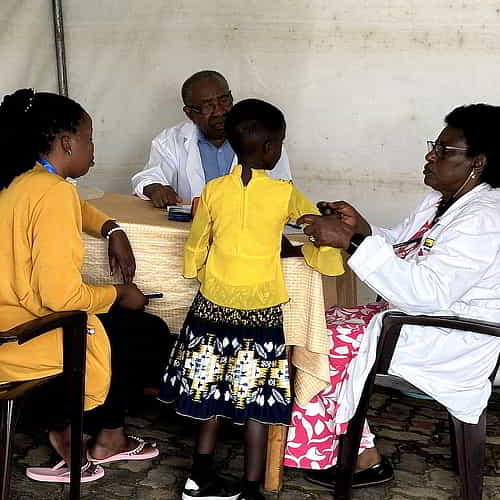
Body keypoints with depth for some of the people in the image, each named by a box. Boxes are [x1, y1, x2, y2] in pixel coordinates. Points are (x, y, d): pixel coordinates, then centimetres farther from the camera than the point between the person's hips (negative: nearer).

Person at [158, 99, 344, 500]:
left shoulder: (213, 190, -3)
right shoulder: (284, 193, -7)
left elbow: (196, 249, 6)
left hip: (214, 305, 3)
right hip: (262, 311, -2)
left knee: (213, 389, 14)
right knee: (257, 399, 5)